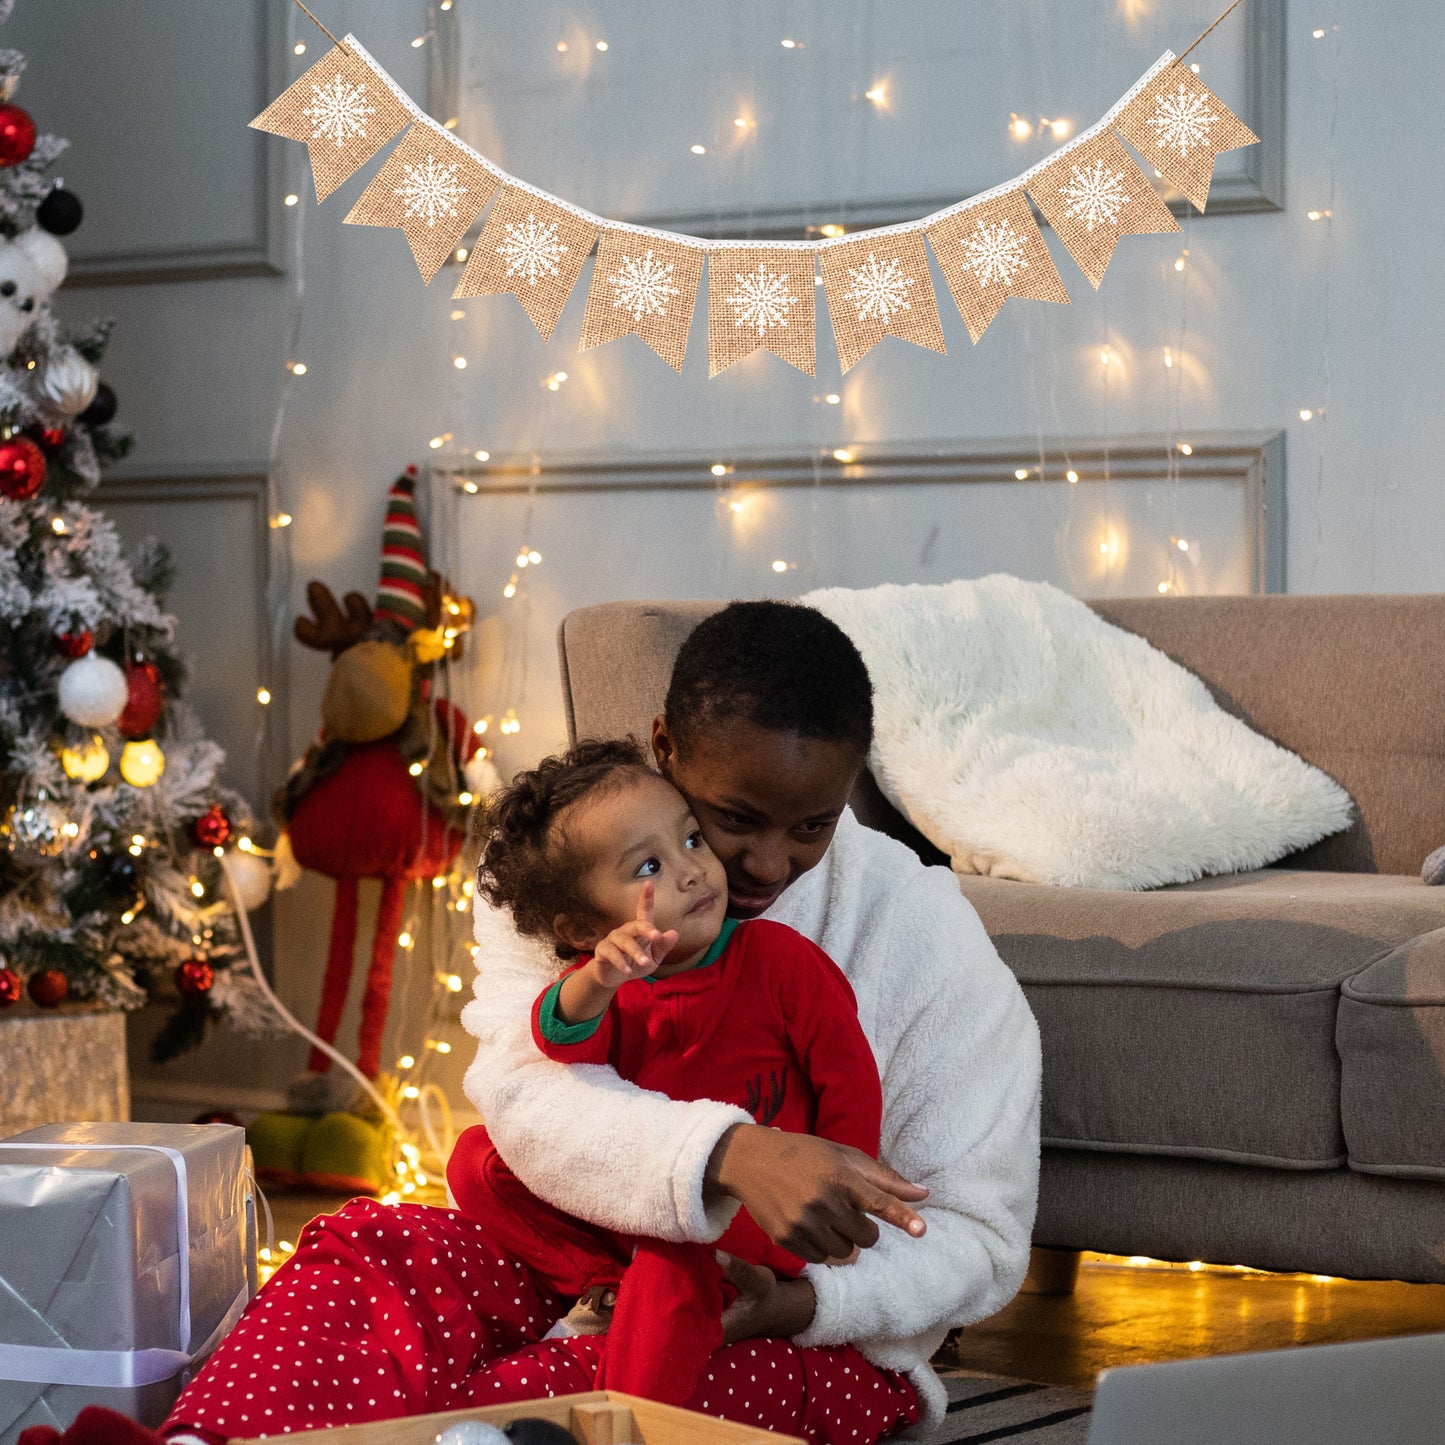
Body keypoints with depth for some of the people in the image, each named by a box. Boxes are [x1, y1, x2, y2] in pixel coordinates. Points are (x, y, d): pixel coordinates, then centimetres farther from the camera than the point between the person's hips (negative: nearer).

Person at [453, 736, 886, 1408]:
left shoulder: (777, 956, -8)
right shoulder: (599, 984, -2)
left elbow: (850, 1081, -5)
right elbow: (563, 1042, -26)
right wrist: (595, 983, -49)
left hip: (750, 1224, -5)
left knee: (672, 1261, -37)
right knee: (477, 1158, -3)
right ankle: (607, 1288, -9)